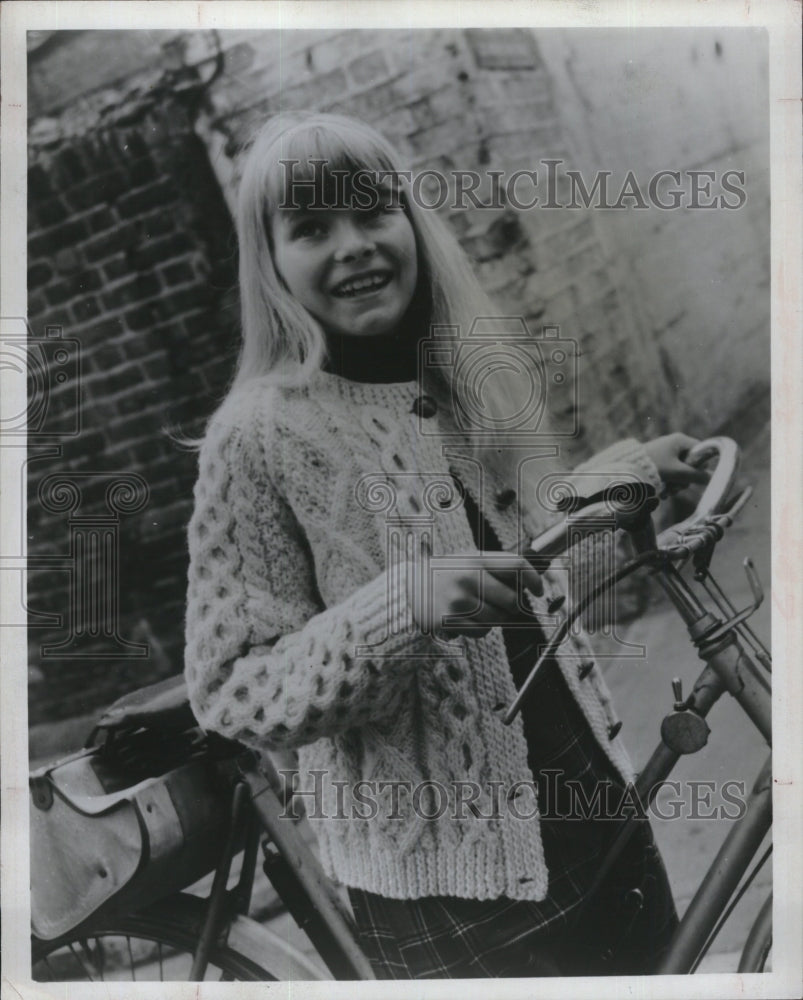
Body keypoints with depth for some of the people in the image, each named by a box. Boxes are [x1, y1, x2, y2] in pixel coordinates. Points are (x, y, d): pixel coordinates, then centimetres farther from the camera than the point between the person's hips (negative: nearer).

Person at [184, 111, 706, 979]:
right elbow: (230, 695, -18)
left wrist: (617, 478, 10)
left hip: (590, 796, 7)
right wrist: (396, 611, -31)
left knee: (655, 960, 22)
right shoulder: (258, 438, -16)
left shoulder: (467, 386, 3)